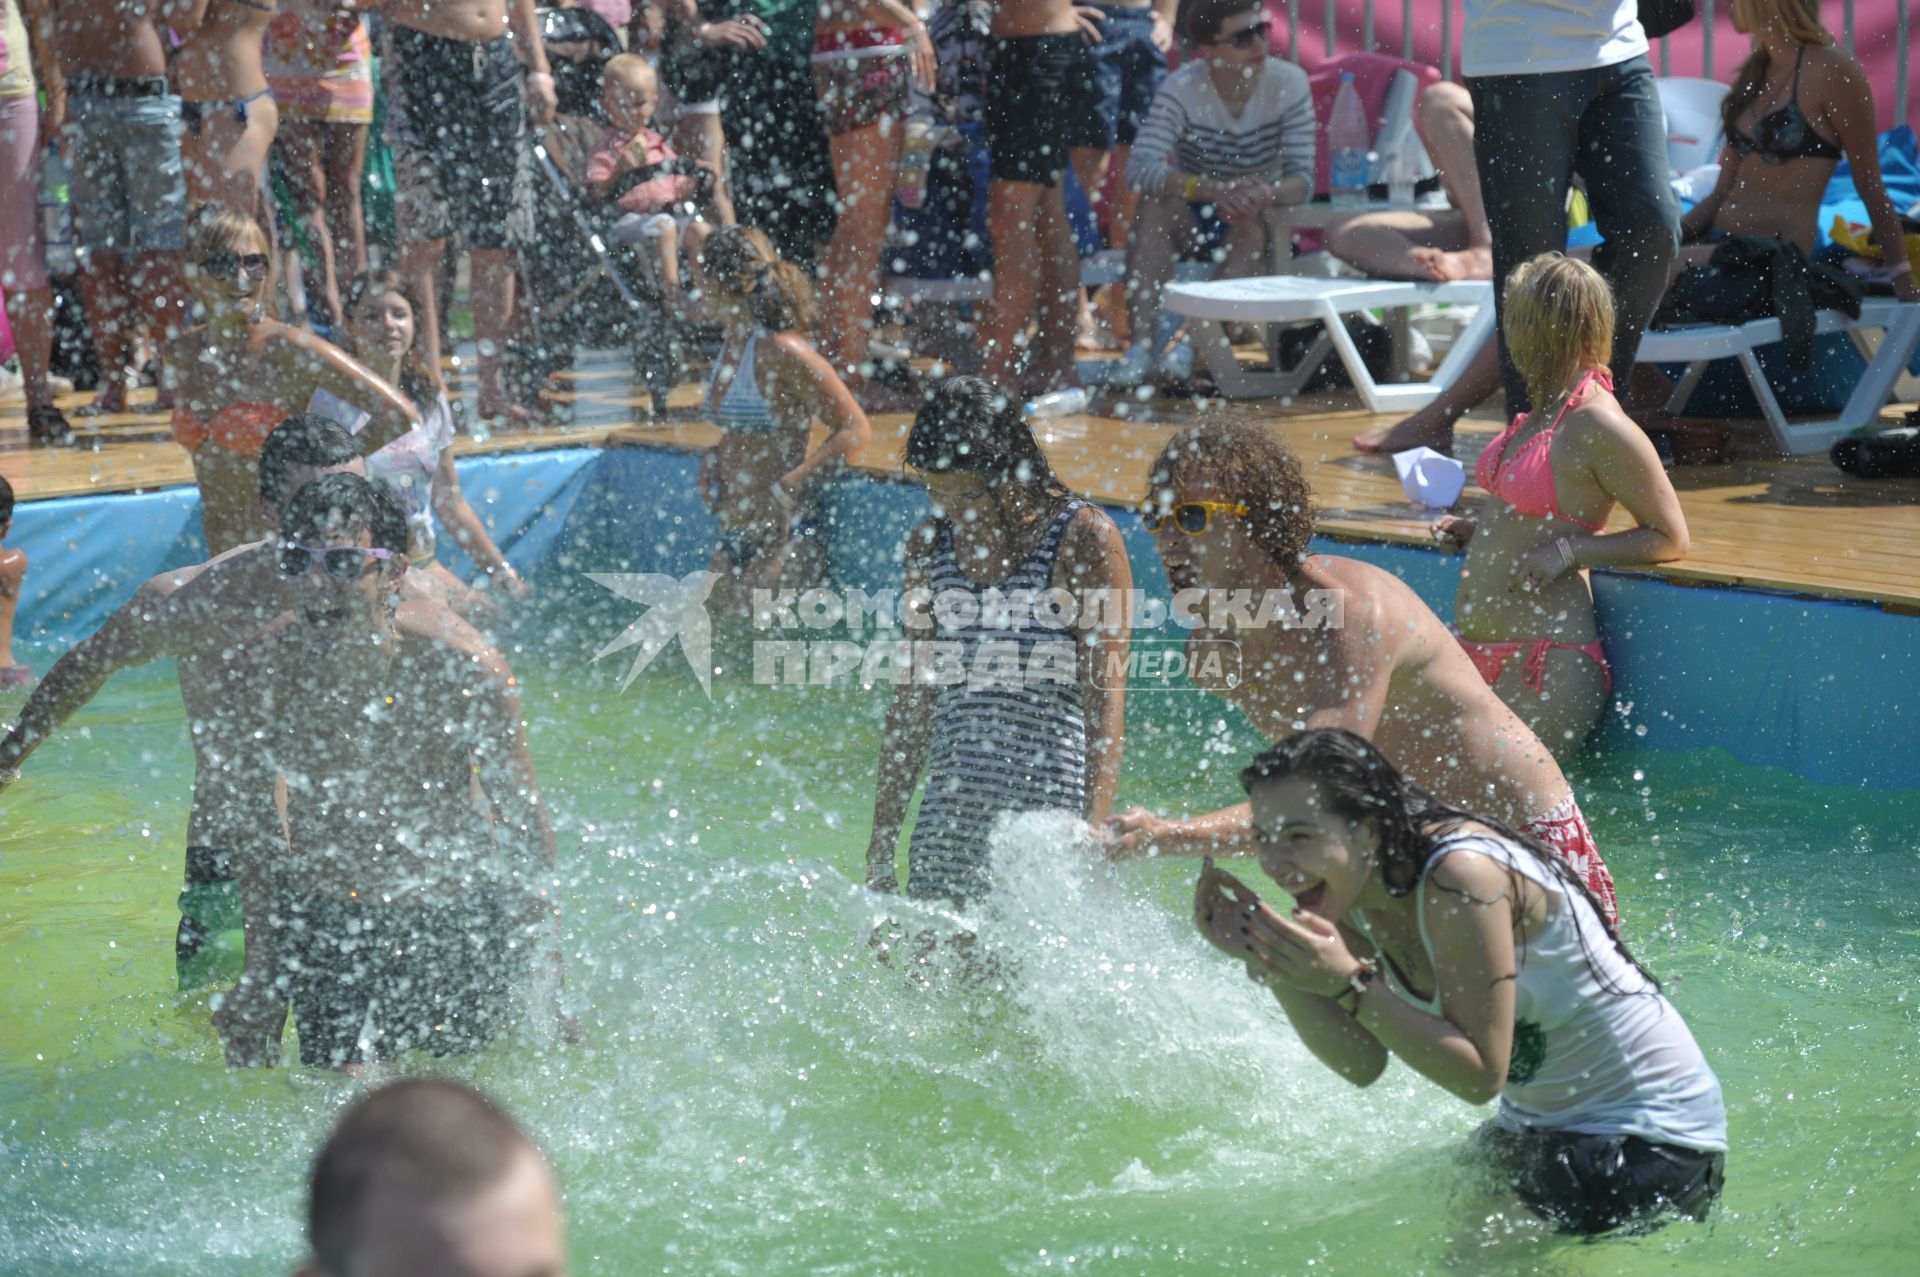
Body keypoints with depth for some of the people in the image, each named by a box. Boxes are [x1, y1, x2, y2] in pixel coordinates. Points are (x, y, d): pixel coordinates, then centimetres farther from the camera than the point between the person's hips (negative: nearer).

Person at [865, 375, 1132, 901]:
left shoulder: (1084, 538, -5)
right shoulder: (930, 545, 11)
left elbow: (1105, 702, -10)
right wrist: (881, 841, 14)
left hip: (1049, 817, -5)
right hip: (948, 819, 5)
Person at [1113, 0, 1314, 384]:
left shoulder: (1290, 84, -14)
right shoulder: (1183, 87, -17)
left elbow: (1302, 179, -18)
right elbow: (1140, 168, -31)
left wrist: (1266, 194, -43)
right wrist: (1213, 188, -47)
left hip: (1263, 221, 0)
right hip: (1190, 221, 0)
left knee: (1254, 225, -33)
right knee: (1155, 204, -31)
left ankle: (1191, 342, -40)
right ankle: (1141, 343, -38)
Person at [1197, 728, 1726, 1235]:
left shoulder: (1459, 877, -29)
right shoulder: (1350, 891, -4)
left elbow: (1480, 1075, -26)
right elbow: (1362, 1063, -2)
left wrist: (1346, 982, -31)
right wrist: (1271, 963, -14)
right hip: (1538, 1127, 9)